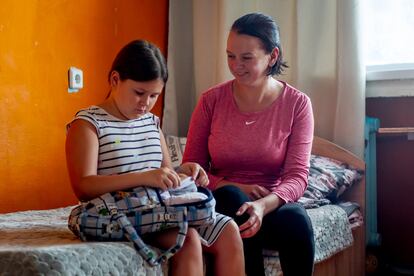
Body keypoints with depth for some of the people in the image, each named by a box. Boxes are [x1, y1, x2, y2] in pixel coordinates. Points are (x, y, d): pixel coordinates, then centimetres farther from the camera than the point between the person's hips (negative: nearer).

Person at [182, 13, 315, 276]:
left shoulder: (297, 104, -3)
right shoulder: (211, 100, -2)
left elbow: (297, 175, -10)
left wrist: (263, 205, -31)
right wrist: (236, 188, -16)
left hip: (273, 204, 0)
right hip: (223, 204, 1)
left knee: (297, 219, -33)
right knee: (232, 197, -34)